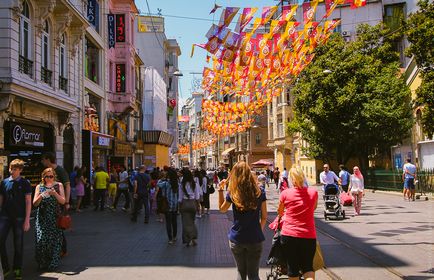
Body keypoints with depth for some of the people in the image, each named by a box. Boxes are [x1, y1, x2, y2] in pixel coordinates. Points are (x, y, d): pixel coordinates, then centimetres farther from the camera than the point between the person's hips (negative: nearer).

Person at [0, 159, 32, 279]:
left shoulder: (25, 183, -3)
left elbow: (28, 202, -3)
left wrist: (27, 220, -8)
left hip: (19, 218, -2)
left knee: (18, 244, 5)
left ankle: (17, 269, 17)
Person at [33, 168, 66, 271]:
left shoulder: (58, 185, 6)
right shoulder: (39, 187, 9)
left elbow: (63, 201, 1)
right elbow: (35, 203, 5)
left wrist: (55, 193, -16)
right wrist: (40, 196, -14)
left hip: (55, 218, -1)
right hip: (42, 218, 1)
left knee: (54, 240, -4)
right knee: (41, 239, -6)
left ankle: (53, 264, 6)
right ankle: (42, 263, 8)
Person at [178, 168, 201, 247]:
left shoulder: (182, 184, -8)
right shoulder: (195, 183, -5)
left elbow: (180, 197, -4)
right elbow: (197, 196, -1)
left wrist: (180, 206, 7)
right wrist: (197, 205, 9)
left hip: (184, 203, -2)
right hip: (193, 203, 2)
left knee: (186, 222, 4)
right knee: (192, 221, 17)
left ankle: (188, 240, 4)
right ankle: (194, 238, 11)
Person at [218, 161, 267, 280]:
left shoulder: (232, 193, -5)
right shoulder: (259, 192, -4)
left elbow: (222, 209, 13)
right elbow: (264, 217, 2)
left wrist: (220, 190, 14)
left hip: (237, 238, 0)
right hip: (255, 238, 0)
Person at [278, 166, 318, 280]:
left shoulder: (285, 193, -5)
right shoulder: (313, 192, -3)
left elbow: (279, 212, 14)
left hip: (289, 235, 0)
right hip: (308, 236, 1)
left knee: (292, 268, 12)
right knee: (307, 267, 12)